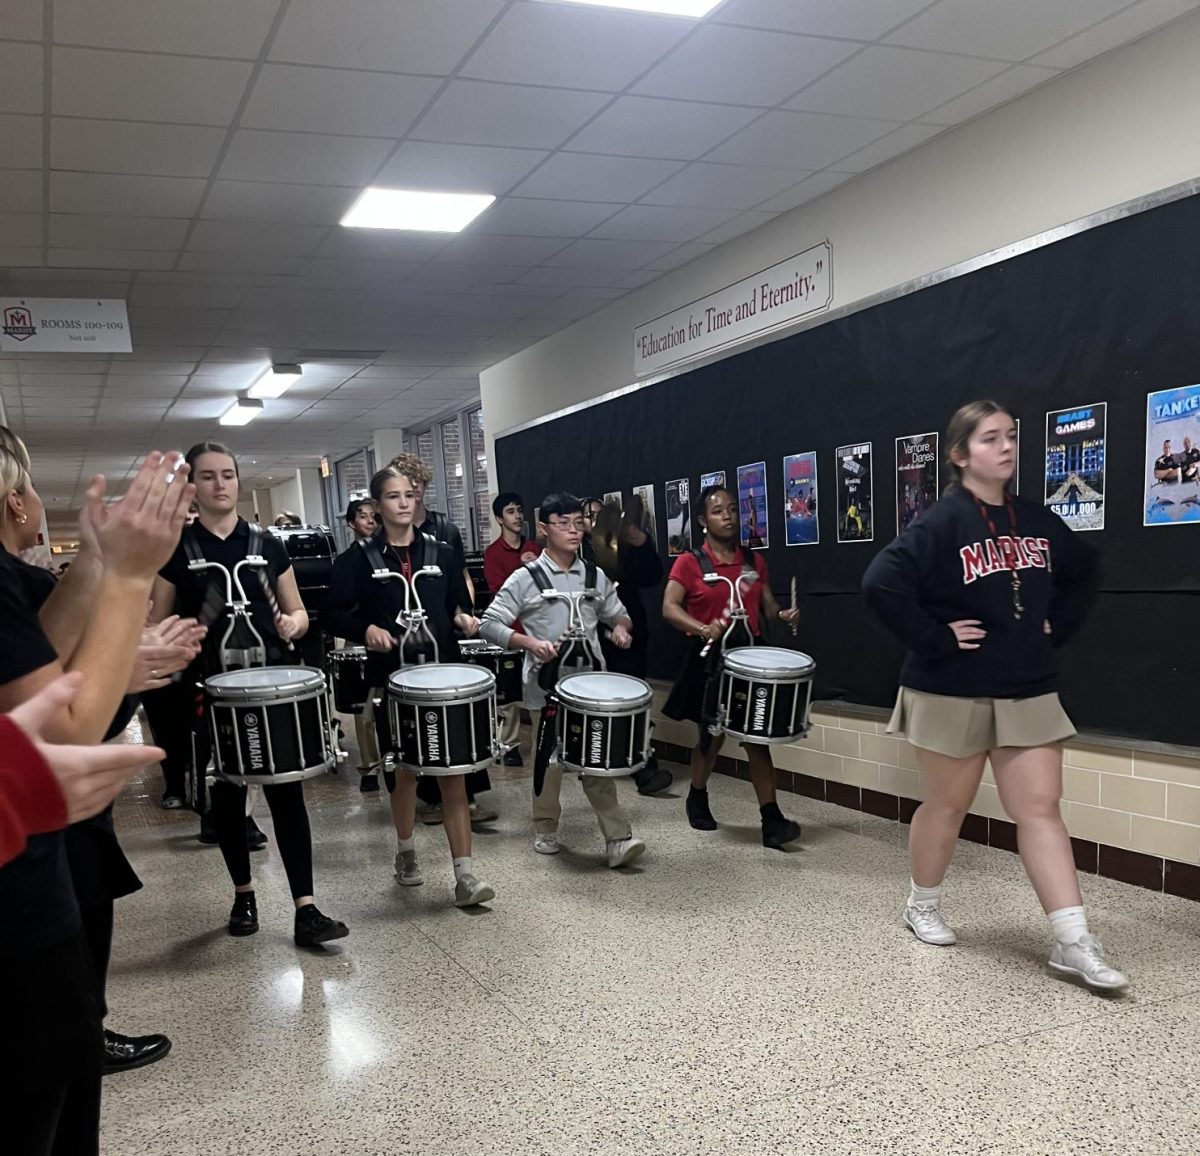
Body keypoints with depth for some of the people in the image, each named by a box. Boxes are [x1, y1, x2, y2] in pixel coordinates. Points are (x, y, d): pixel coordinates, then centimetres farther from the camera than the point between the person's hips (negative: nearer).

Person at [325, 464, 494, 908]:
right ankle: (406, 851, 35)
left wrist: (463, 617, -8)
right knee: (403, 768, 11)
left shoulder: (440, 551, 8)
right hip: (392, 677, -1)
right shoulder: (359, 558, 0)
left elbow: (458, 602, 14)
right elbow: (336, 613, -2)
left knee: (453, 769, -4)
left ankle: (464, 874, -3)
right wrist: (366, 629, -19)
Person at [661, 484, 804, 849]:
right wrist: (703, 629, -32)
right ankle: (697, 799, 37)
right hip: (710, 659, -3)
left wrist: (782, 614, -8)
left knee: (758, 737, -1)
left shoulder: (754, 561, 8)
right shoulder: (689, 563, -6)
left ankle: (772, 820, -2)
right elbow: (669, 608, -16)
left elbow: (767, 605, 15)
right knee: (712, 736, 11)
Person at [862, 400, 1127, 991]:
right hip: (952, 692, -5)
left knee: (1040, 808, 2)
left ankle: (1074, 943, 5)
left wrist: (1058, 626, 8)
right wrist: (933, 640, -22)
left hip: (1027, 690, 5)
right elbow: (881, 583, -26)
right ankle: (922, 906, 33)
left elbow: (1082, 570, 21)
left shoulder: (1036, 519, 4)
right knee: (947, 804, 11)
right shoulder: (942, 522, -15)